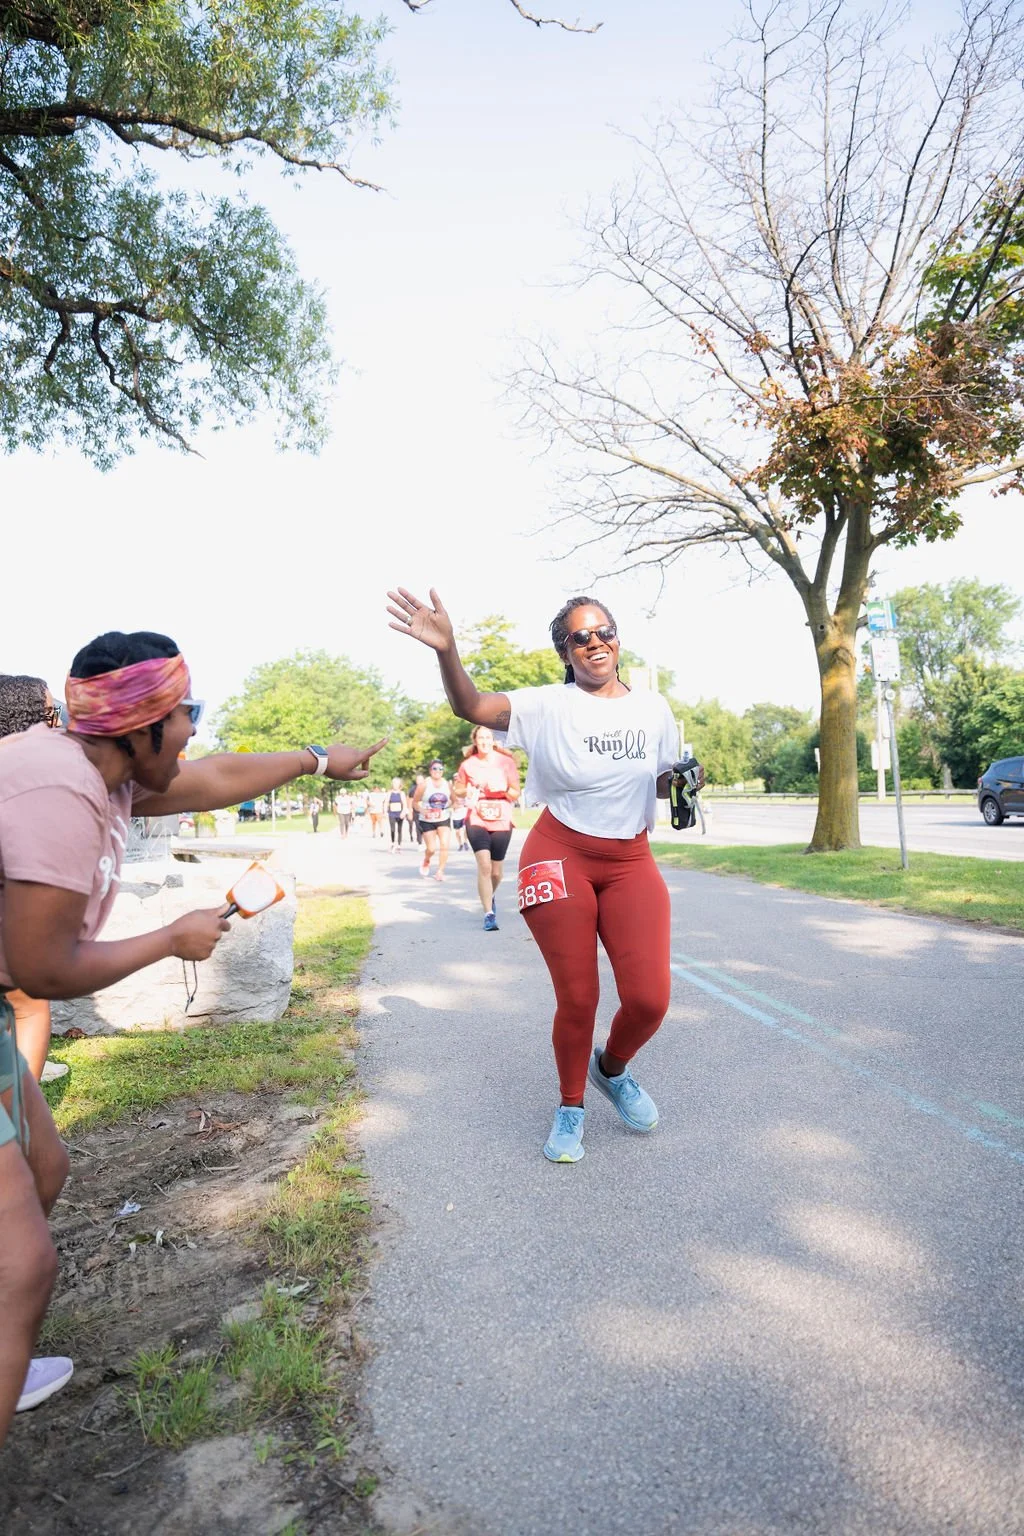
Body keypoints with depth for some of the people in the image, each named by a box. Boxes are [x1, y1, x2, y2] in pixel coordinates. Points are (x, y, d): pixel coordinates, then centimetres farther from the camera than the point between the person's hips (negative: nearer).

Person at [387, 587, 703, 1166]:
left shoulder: (654, 709, 4)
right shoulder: (549, 705, -8)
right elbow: (472, 707, -21)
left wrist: (684, 782, -7)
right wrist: (447, 649, -40)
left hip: (631, 861, 3)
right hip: (561, 856, -2)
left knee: (650, 997, -10)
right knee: (577, 998, 1)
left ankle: (613, 1067, 26)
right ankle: (571, 1108, 29)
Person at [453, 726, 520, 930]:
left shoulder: (506, 761, 0)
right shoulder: (468, 764, 1)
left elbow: (516, 793, 2)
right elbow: (459, 790, 15)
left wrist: (502, 790, -17)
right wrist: (468, 792, -7)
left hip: (501, 822, 1)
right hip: (476, 821, -1)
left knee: (496, 871, 9)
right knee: (484, 865, -18)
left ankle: (491, 895, 43)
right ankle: (489, 914, -10)